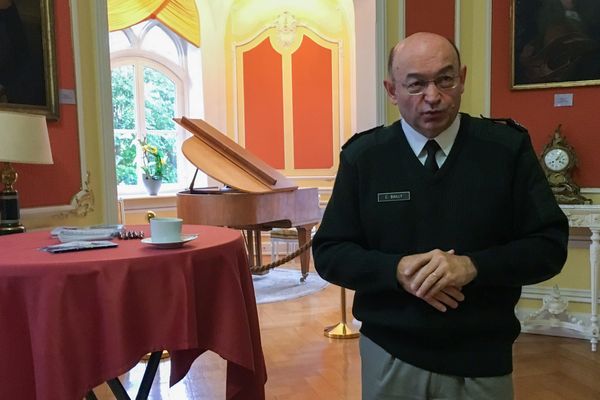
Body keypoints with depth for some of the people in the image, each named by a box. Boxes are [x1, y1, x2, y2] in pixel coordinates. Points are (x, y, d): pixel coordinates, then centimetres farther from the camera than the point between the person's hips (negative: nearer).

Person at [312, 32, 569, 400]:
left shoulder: (508, 148, -6)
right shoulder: (362, 156, -5)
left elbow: (549, 244, -5)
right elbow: (329, 253, -3)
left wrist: (473, 266, -22)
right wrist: (397, 270, -20)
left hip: (482, 359, 0)